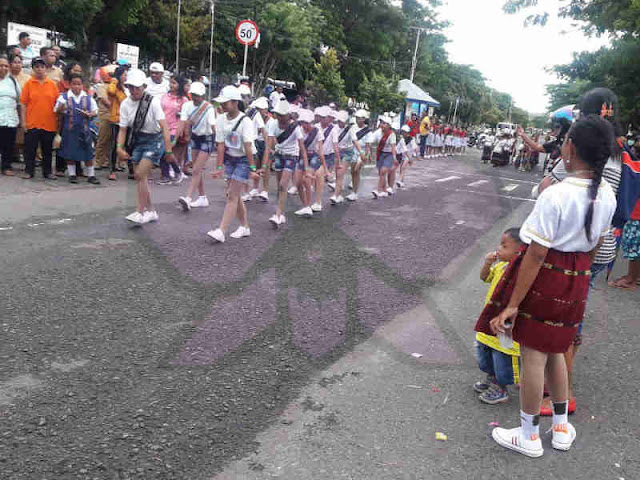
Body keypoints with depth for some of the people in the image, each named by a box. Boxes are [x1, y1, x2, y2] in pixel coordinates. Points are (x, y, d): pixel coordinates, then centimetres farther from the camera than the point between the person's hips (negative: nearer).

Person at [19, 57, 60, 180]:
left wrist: (58, 120, 2)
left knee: (48, 150, 10)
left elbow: (57, 103, 8)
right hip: (32, 123, -1)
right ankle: (29, 171, 15)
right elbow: (23, 104, 1)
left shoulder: (52, 84, 5)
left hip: (49, 123, 1)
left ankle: (47, 171, 20)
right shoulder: (29, 83, 2)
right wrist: (24, 121, -4)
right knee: (30, 149, 5)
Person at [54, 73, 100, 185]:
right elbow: (57, 111, 2)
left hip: (84, 129, 1)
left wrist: (90, 114, -10)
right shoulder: (64, 97, 2)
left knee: (88, 152, 2)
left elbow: (95, 111, 12)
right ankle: (72, 174, 18)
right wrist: (61, 106, -20)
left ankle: (91, 175, 12)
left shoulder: (88, 98, 5)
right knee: (70, 152, 6)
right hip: (69, 129, -1)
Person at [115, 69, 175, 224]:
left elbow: (163, 126, -19)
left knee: (140, 174, -16)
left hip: (153, 141, -5)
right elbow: (123, 129, 0)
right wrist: (120, 147, -16)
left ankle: (140, 212, -7)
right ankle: (151, 211, 20)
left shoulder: (153, 102, -15)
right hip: (137, 141, 5)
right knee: (140, 177, 6)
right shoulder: (125, 104, -1)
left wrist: (168, 150, -24)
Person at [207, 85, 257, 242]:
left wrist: (252, 168, -26)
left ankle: (221, 232, -12)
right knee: (233, 194, 11)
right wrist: (219, 167, -5)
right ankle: (245, 226, 26)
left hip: (243, 160, -7)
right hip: (230, 158, 7)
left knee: (232, 196, -10)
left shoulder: (245, 121, -20)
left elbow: (248, 146, -25)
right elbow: (221, 145, -3)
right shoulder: (221, 119, -3)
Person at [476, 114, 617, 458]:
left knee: (533, 354, 7)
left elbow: (537, 254, -23)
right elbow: (593, 246, 11)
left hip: (545, 278, -7)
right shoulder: (607, 197, -1)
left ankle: (529, 436, 23)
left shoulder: (555, 195, -23)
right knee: (554, 350, 23)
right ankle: (561, 427, 37)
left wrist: (512, 304, -18)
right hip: (576, 281, 7)